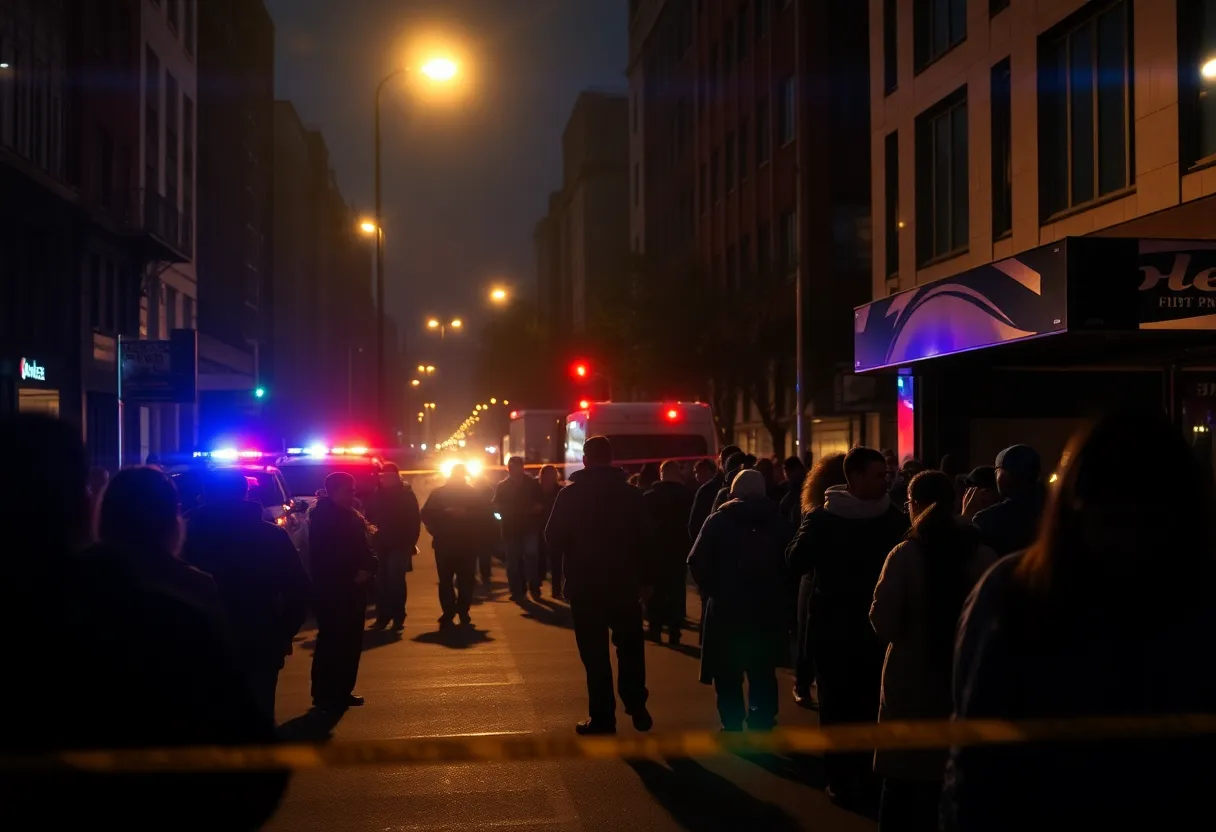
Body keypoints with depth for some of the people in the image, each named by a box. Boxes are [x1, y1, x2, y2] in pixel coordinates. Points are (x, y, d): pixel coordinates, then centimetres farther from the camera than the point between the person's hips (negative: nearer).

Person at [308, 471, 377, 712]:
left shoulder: (353, 517, 14)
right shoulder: (322, 518, -10)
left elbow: (364, 549, 13)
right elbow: (323, 558, -18)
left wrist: (368, 569, -8)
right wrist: (353, 574, -19)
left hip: (353, 589, 8)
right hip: (331, 591, -8)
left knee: (351, 642, 9)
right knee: (331, 642, -7)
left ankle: (342, 690, 18)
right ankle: (325, 694, -2)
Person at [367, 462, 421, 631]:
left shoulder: (406, 493, -2)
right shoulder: (378, 493, 8)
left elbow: (415, 519, -5)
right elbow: (370, 516, 11)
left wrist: (410, 541, -11)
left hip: (399, 544, -3)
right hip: (382, 543, 3)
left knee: (396, 580, -5)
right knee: (382, 581, 3)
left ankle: (398, 618, 0)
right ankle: (382, 616, 11)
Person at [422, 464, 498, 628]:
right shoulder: (438, 493, 7)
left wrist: (465, 513, -12)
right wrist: (445, 513, -13)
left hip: (468, 544, 0)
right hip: (444, 544, 0)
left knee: (466, 581, -1)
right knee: (445, 580, 0)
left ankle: (463, 613, 2)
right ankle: (448, 614, 4)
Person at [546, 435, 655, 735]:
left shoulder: (570, 494, -6)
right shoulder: (631, 493, 0)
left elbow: (554, 538, -7)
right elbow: (644, 539, -1)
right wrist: (646, 578, 6)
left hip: (584, 583, -2)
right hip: (624, 582, 2)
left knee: (595, 652, 3)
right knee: (630, 646, 15)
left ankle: (602, 717, 3)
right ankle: (636, 707, 8)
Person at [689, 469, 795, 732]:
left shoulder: (719, 520, -2)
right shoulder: (780, 523, 4)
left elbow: (697, 562, -10)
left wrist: (713, 589, 2)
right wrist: (776, 589, 9)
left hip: (727, 608, -2)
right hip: (768, 609, 2)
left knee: (728, 674, 8)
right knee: (763, 673, 13)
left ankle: (733, 729, 7)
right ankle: (761, 728, 13)